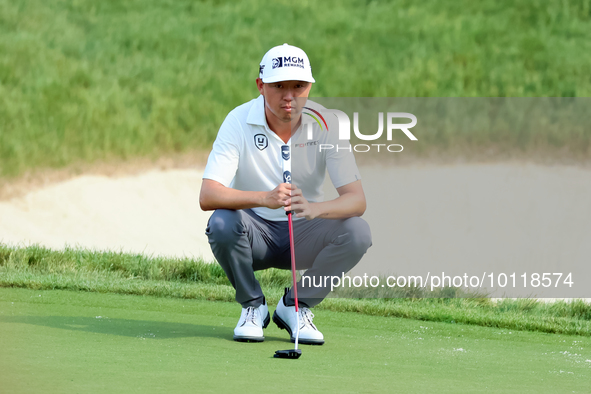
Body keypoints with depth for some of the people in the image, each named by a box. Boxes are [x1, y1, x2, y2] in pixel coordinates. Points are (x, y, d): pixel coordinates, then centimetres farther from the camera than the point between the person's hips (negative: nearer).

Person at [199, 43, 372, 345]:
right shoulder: (239, 122, -17)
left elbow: (357, 200, -20)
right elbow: (207, 196, -27)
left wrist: (314, 208, -43)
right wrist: (264, 198, -45)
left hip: (304, 233, 1)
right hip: (256, 235, -1)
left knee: (357, 232, -26)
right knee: (222, 224, -33)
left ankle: (295, 306, -2)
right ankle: (253, 306, -5)